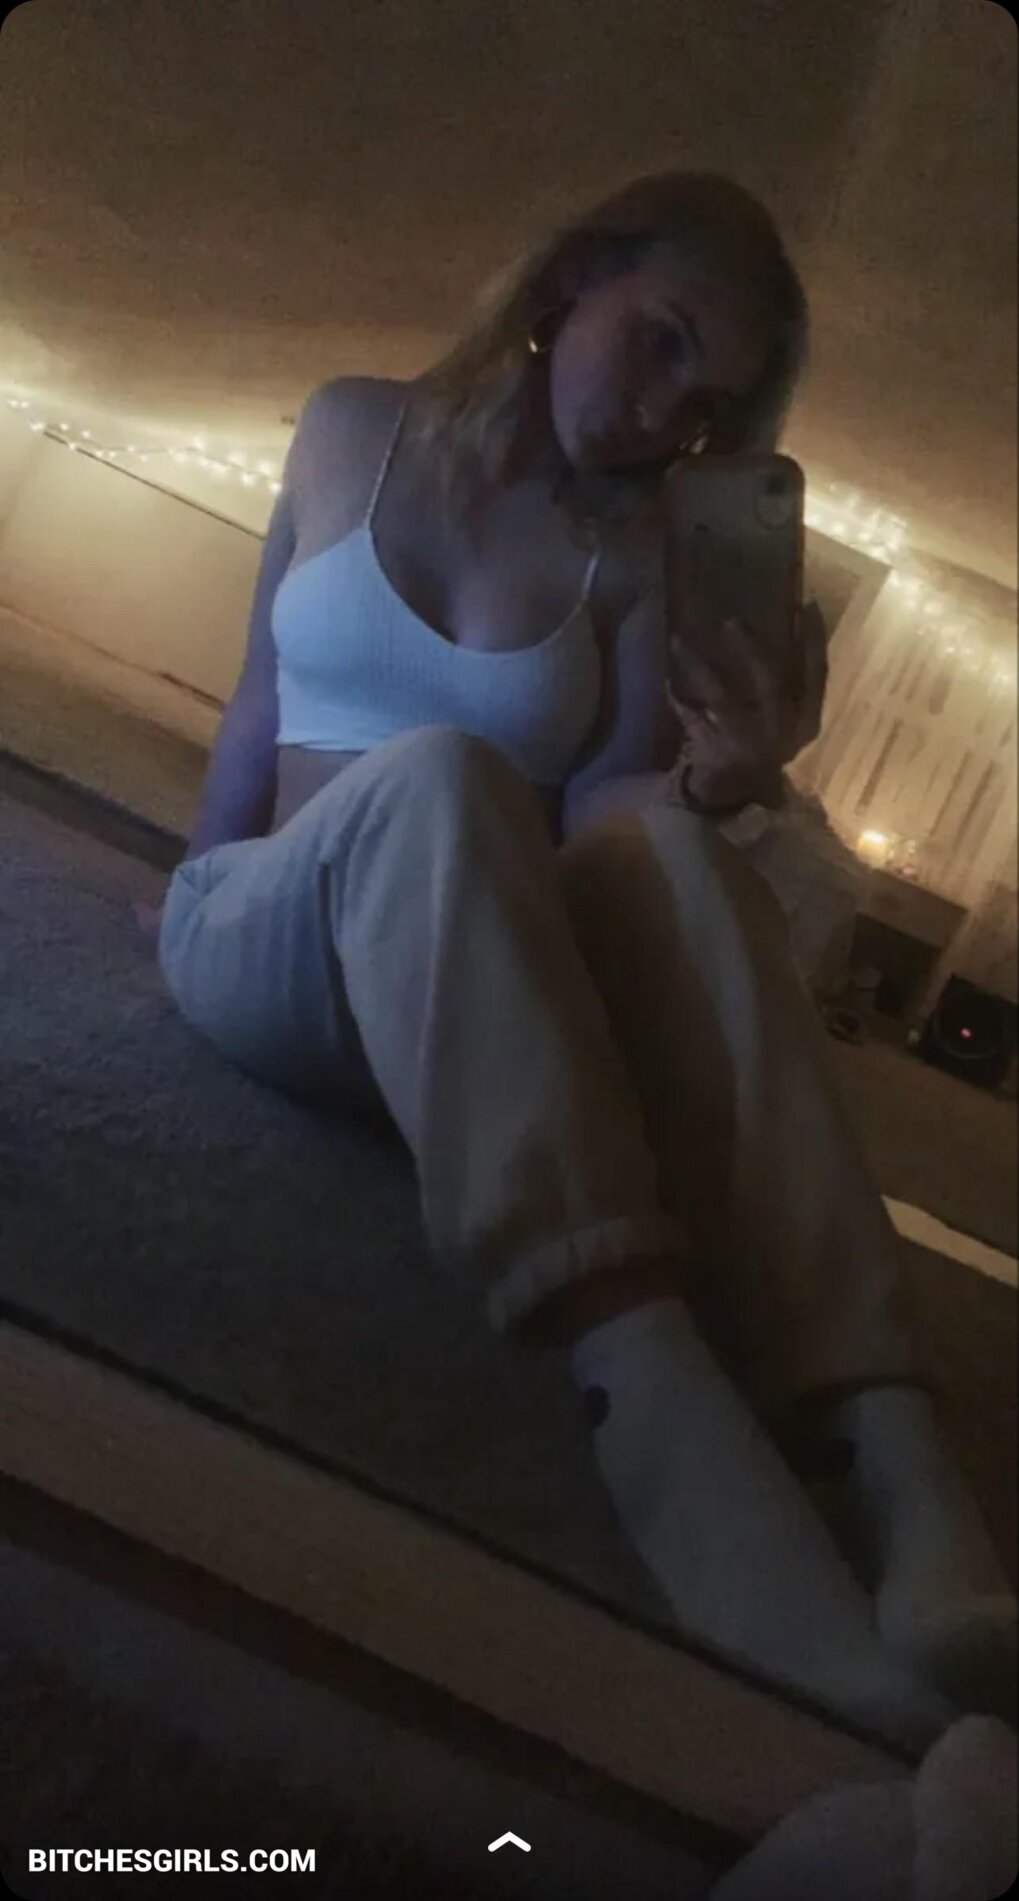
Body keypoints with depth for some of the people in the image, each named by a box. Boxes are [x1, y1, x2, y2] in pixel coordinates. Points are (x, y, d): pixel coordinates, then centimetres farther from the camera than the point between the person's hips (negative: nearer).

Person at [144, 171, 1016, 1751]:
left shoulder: (640, 555, 6)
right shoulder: (355, 428, 9)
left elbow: (597, 827, -2)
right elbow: (262, 698, 13)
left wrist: (709, 785, -22)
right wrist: (198, 896, 8)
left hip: (460, 999, 1)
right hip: (265, 943, 0)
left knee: (658, 846, -33)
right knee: (435, 778, -35)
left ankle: (886, 1452, -47)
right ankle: (659, 1397, -55)